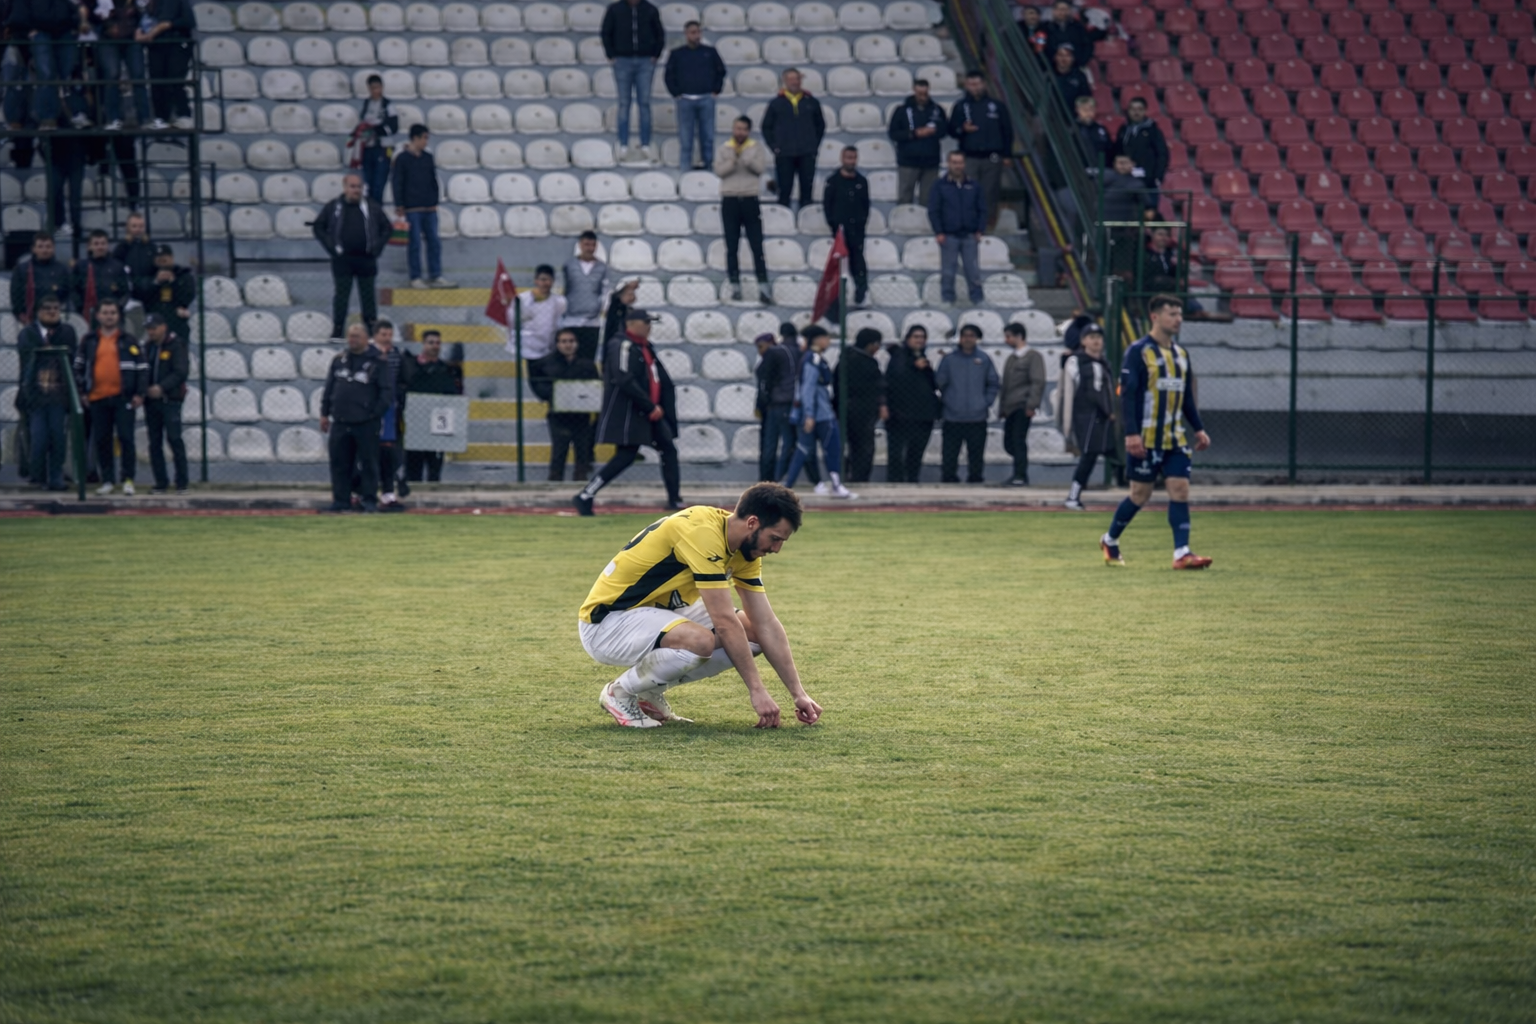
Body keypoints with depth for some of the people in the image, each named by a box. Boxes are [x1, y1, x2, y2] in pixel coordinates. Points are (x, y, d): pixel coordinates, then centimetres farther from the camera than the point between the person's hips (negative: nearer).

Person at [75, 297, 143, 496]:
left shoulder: (129, 341, 6)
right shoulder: (88, 341, 10)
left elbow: (140, 367, 7)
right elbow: (79, 366, 16)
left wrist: (139, 393, 0)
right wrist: (82, 391, 7)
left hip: (123, 397, -2)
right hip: (98, 398, 2)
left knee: (126, 437, -7)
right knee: (101, 440, 4)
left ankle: (128, 479, -2)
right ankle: (107, 481, 11)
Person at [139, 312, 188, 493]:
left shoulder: (176, 345, -4)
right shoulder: (148, 347, 14)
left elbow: (181, 372, -12)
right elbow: (143, 371, 14)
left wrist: (161, 387, -20)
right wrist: (144, 389, -5)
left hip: (170, 399, -6)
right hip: (151, 401, 6)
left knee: (174, 438, -10)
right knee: (155, 442, 5)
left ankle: (181, 483, -5)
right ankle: (161, 483, 10)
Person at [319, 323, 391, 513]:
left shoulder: (377, 362, -2)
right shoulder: (339, 360, 12)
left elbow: (386, 391, -3)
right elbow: (329, 388, 17)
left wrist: (376, 414, -8)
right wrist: (324, 413, 13)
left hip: (366, 424, -5)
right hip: (341, 422, 5)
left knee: (368, 462, -1)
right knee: (339, 463, 6)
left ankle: (370, 501, 5)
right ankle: (341, 500, 12)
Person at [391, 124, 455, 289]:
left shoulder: (428, 158, 12)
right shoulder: (402, 159, -4)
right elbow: (398, 183, -6)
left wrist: (435, 201, 13)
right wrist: (399, 205, -10)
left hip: (429, 208, 5)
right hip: (412, 208, -5)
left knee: (434, 242, 5)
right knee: (415, 243, -3)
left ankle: (436, 276, 9)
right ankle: (415, 278, 3)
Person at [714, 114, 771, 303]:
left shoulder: (756, 149, 6)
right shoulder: (724, 149, 8)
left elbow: (760, 167, -10)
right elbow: (719, 170, -5)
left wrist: (744, 157, -17)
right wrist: (733, 160, -18)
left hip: (750, 200, -1)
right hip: (730, 200, 1)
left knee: (757, 245, -5)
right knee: (732, 247, 4)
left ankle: (763, 287, -6)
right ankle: (735, 287, 10)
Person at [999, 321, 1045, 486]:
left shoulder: (1033, 357, -2)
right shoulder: (1011, 358, 22)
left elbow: (1038, 382, -11)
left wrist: (1031, 404, -21)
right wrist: (1002, 408, 18)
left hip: (1022, 406, -8)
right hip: (1010, 407, 8)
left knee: (1018, 440, -13)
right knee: (1009, 443, 5)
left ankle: (1020, 476, -11)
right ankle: (1020, 473, 16)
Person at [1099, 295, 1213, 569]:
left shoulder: (1180, 353, 14)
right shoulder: (1139, 352, -8)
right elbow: (1127, 394, -13)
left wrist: (1198, 429, 14)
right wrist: (1131, 433, -21)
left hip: (1175, 439, 6)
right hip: (1146, 439, -6)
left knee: (1180, 490, -6)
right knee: (1141, 494, 2)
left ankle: (1182, 553, -10)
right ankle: (1109, 541, 24)